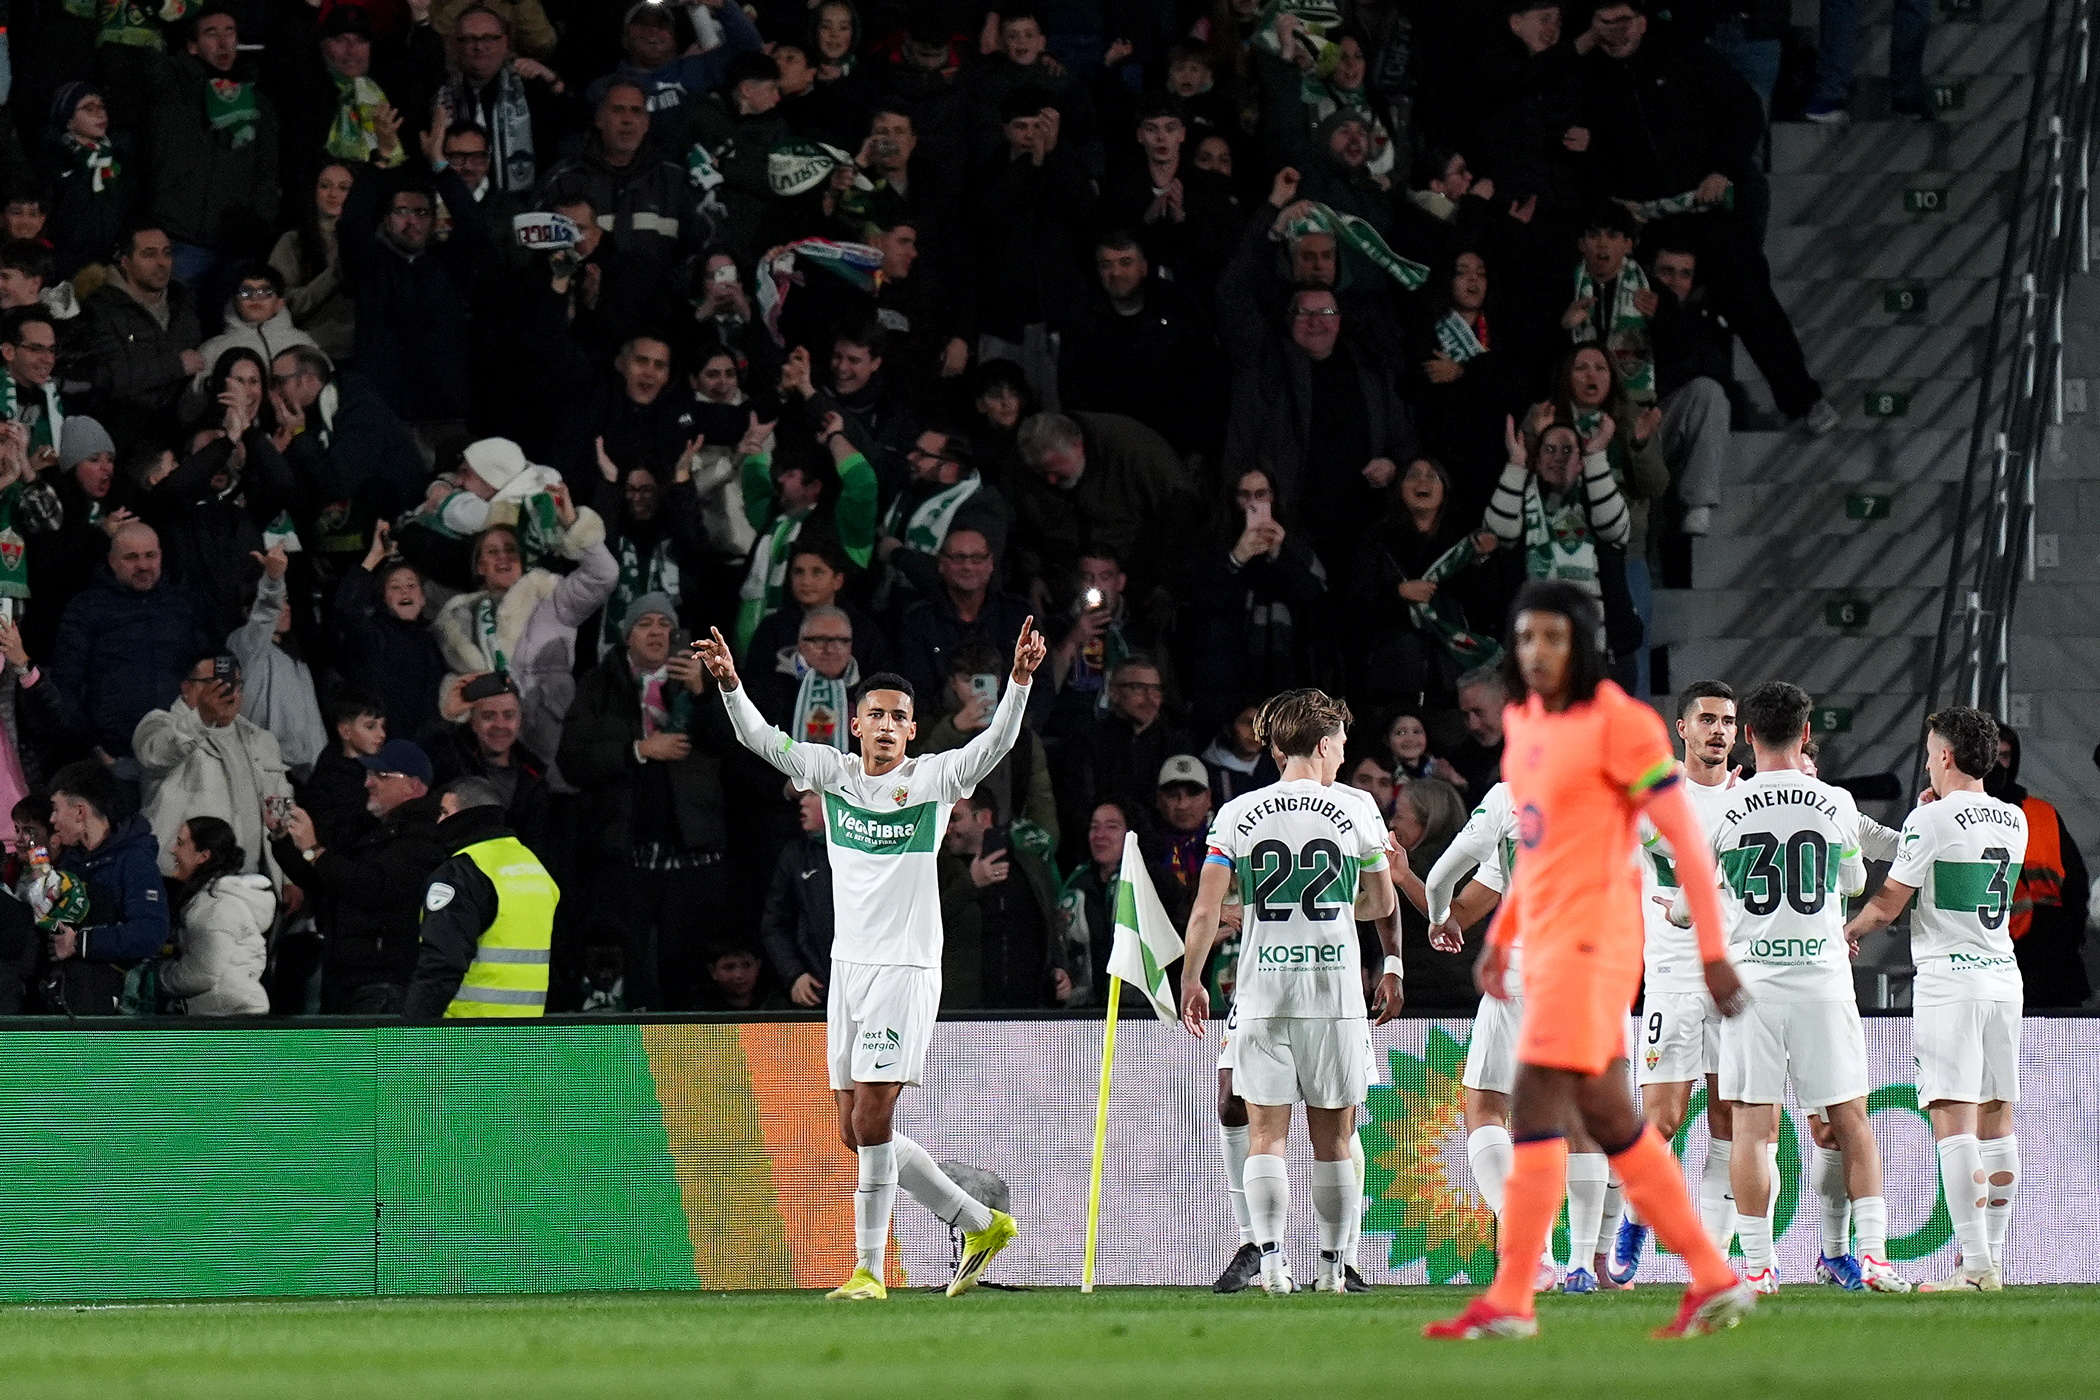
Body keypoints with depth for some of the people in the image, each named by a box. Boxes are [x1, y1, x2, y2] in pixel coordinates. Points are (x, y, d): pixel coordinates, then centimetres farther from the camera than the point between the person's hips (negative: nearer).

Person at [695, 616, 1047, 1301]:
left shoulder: (932, 779, -4)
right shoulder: (834, 771, 7)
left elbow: (995, 744, -17)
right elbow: (760, 738, 3)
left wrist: (1020, 680, -32)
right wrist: (729, 682, -14)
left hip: (906, 968, -6)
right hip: (848, 963, 6)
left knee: (871, 1121, -13)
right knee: (856, 1133, 7)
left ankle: (869, 1270, -7)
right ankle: (981, 1224, 20)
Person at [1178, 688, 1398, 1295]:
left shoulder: (1238, 815, 2)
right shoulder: (1355, 809, 1)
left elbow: (1206, 909, -1)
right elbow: (1381, 903, 10)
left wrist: (1191, 980, 10)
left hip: (1262, 994, 0)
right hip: (1335, 993, 0)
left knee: (1265, 1136, 2)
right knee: (1332, 1140, 7)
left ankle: (1271, 1260, -10)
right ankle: (1331, 1266, 7)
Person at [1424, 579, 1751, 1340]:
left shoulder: (1618, 725, -12)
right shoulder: (1525, 720, 13)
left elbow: (1687, 839, -11)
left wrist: (1713, 952, -13)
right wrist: (1500, 936, 23)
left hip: (1592, 935, -9)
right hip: (1548, 937, 9)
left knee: (1534, 1105, -13)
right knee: (1606, 1117, 11)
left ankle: (1508, 1302, -13)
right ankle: (1713, 1279, 17)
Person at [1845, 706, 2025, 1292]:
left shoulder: (1931, 821, -10)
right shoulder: (2014, 821, 10)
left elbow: (1888, 903, -5)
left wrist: (1849, 931, 15)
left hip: (1948, 984, -7)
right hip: (2002, 977, 7)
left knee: (1954, 1122, -10)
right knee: (1997, 1120, 10)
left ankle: (1975, 1263, -16)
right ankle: (1991, 1256, 12)